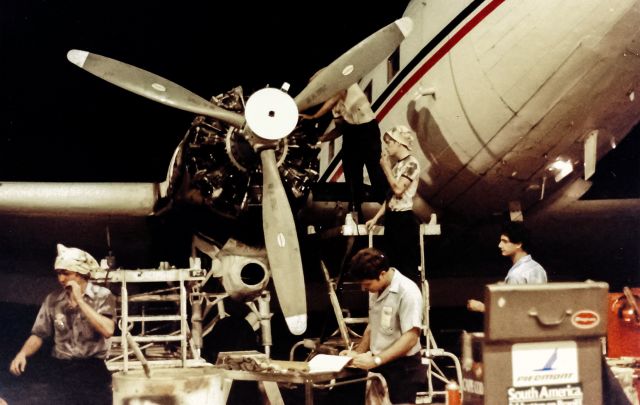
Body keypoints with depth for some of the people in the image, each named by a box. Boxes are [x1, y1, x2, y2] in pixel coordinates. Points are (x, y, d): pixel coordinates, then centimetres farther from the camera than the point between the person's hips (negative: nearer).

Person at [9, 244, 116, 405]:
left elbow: (107, 330, -19)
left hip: (92, 369, -2)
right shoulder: (52, 299, 5)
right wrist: (22, 354, -14)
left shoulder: (102, 296, -5)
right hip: (60, 370, 2)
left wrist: (79, 300, -17)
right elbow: (39, 334, 6)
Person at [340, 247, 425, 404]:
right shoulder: (376, 290, 7)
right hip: (379, 366, 7)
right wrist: (358, 352, 4)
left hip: (403, 368, -7)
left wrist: (376, 360, -27)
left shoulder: (407, 292, -18)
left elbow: (411, 337, -23)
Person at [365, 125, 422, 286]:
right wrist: (376, 218, 13)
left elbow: (398, 189, -20)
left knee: (408, 268, -6)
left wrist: (386, 168, -10)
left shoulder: (411, 163, -10)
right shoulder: (397, 164, 14)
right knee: (393, 267, 11)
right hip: (391, 219, 9)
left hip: (404, 220, -9)